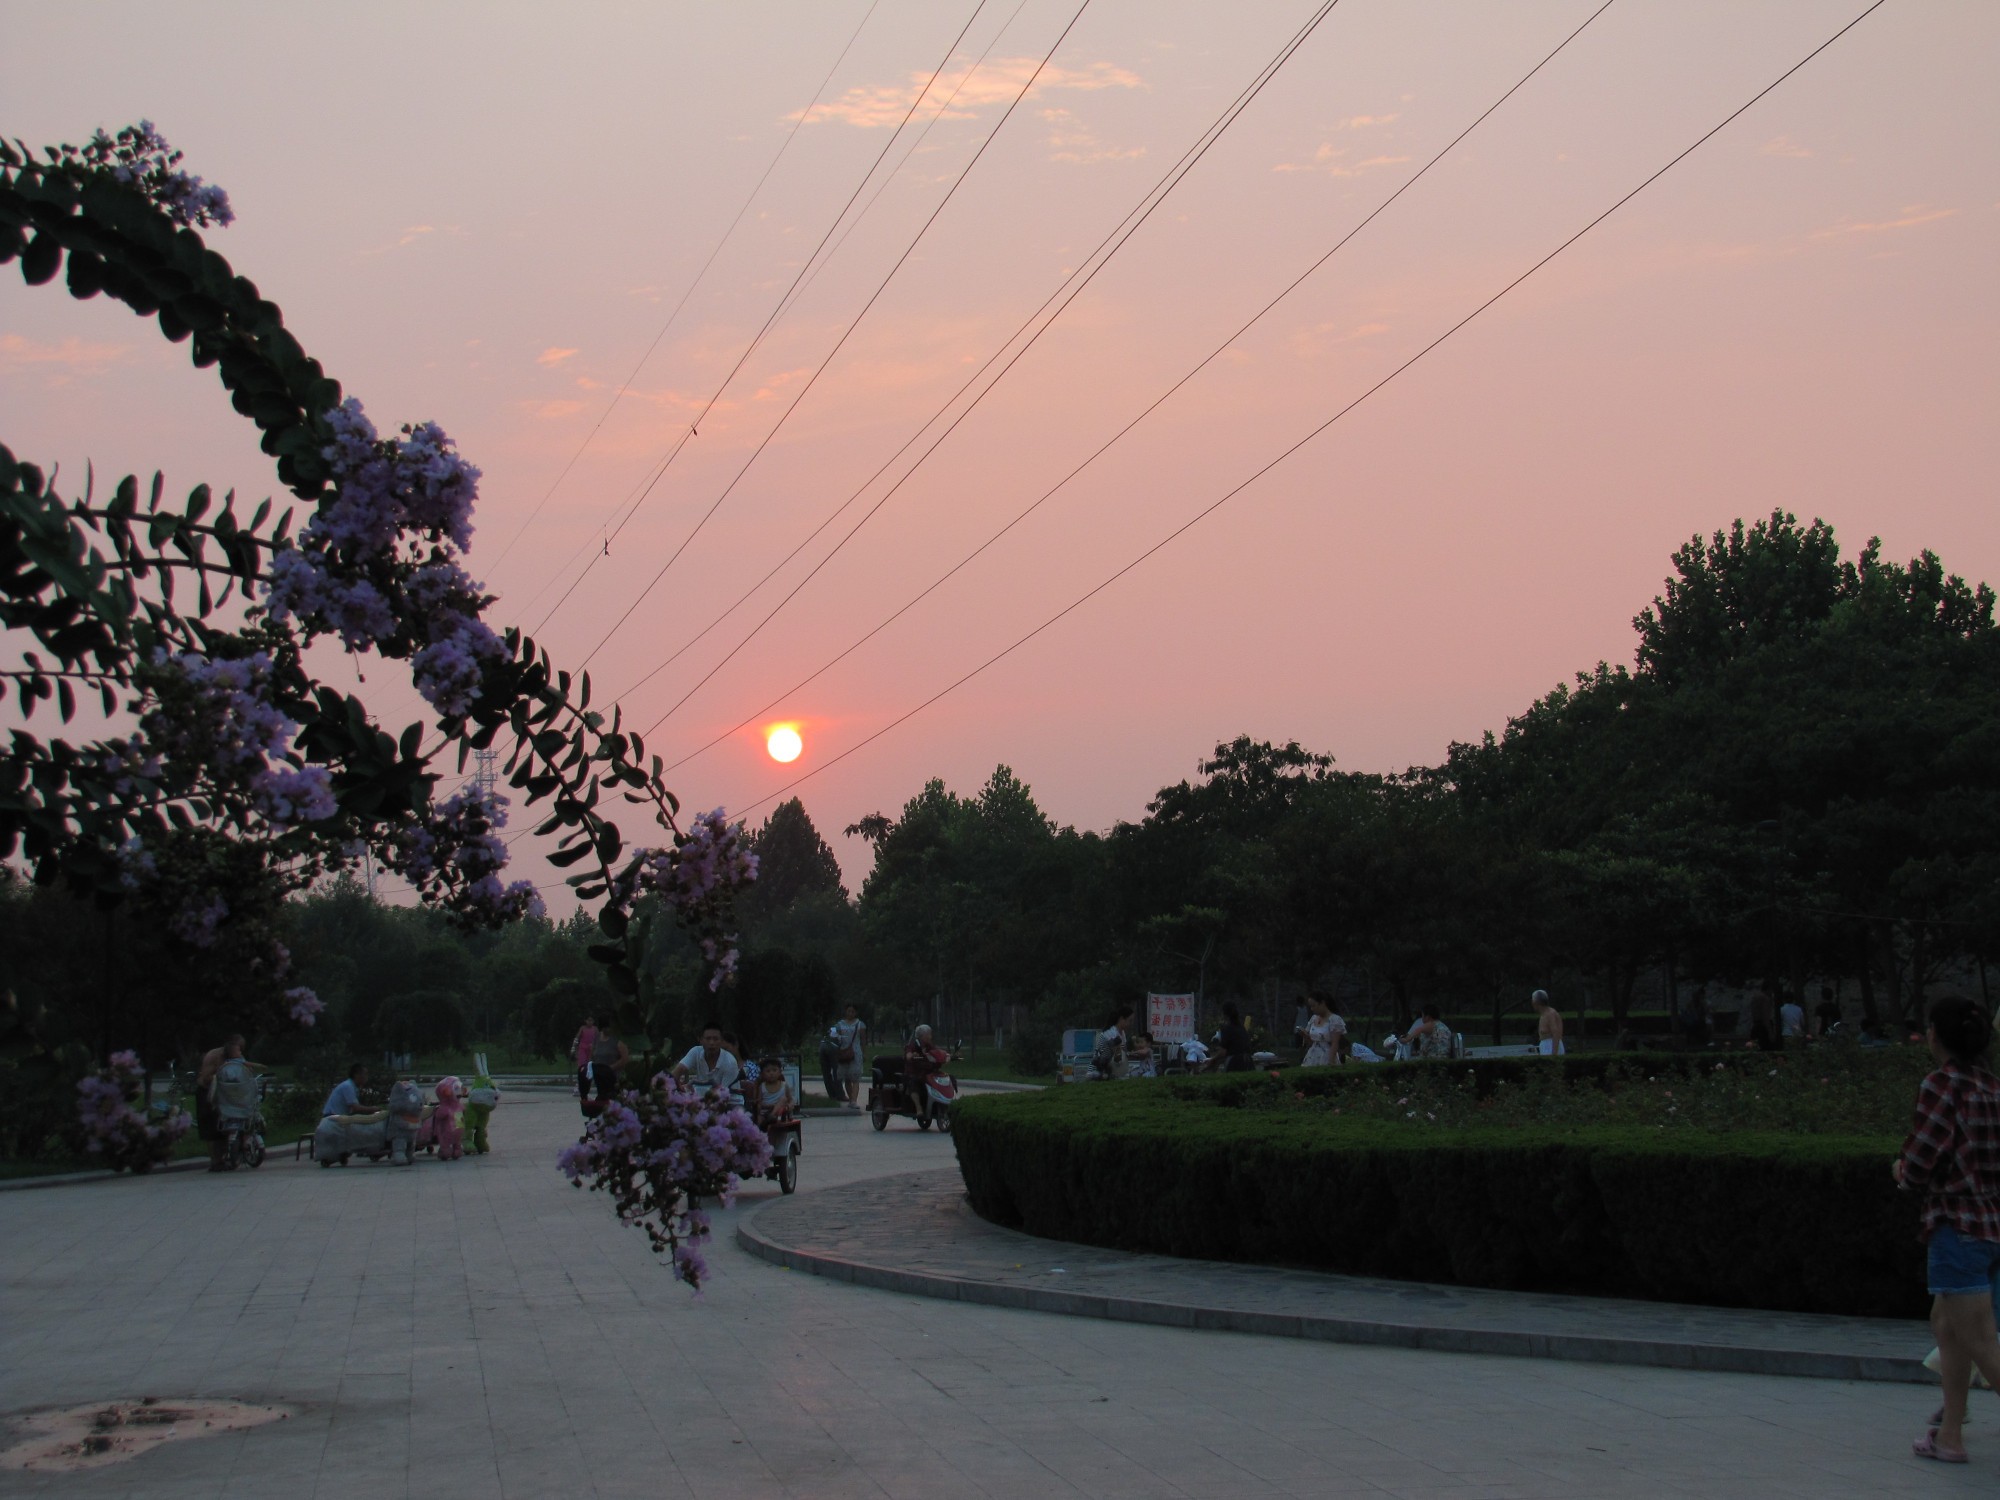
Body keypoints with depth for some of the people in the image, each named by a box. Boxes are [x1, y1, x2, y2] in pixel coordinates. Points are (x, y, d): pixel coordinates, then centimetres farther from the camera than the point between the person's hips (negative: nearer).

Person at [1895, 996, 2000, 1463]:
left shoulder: (1941, 1083, -11)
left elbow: (1918, 1166, -12)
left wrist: (1902, 1171, 10)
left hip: (1959, 1227, -8)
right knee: (1945, 1324, 19)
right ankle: (1949, 1435, 24)